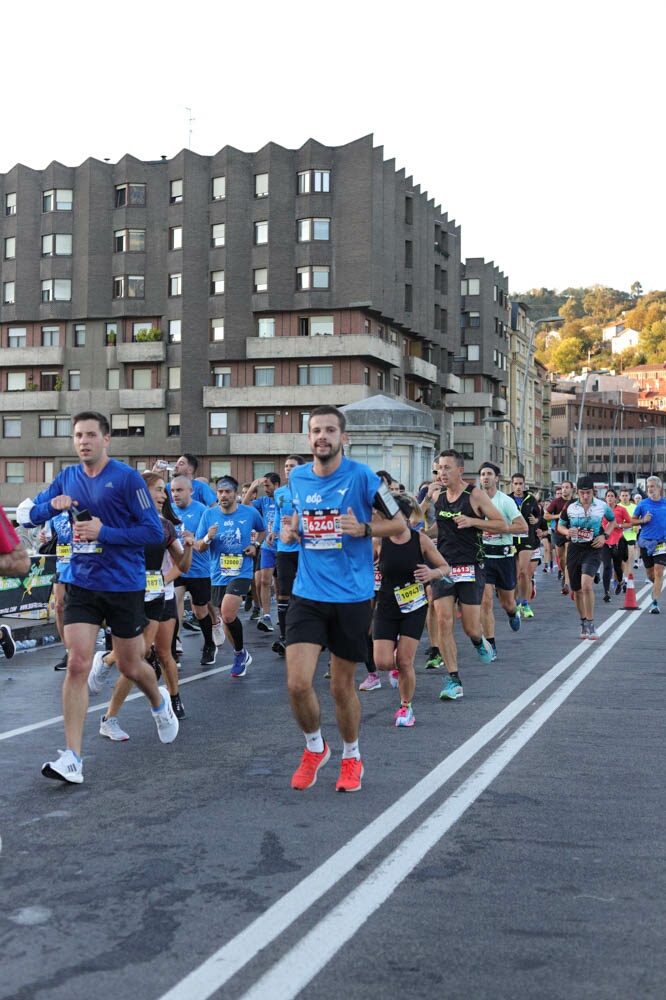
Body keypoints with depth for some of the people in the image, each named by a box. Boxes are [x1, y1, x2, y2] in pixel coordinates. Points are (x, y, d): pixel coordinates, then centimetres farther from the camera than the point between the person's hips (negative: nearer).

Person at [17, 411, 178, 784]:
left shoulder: (127, 478, -11)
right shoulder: (68, 477, 4)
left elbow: (154, 531, -13)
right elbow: (26, 515, 9)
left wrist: (103, 532, -20)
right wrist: (53, 504, -12)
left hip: (124, 585, -3)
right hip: (81, 584, 3)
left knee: (131, 666, 11)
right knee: (77, 664, -9)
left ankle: (160, 702, 46)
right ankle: (72, 759, -8)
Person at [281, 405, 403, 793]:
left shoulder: (361, 476, -8)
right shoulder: (297, 478, 5)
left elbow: (399, 523, -1)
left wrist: (363, 529, -18)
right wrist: (291, 532, 1)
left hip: (352, 596, -3)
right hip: (308, 594, 3)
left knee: (342, 685, 9)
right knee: (298, 683, -9)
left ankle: (352, 757, 34)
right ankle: (315, 747, 21)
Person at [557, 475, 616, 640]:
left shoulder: (602, 506, -1)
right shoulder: (570, 507, 0)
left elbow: (612, 521, 16)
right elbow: (560, 525, 12)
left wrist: (604, 535, -1)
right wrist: (568, 532, -11)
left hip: (593, 549, -3)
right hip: (574, 548, 3)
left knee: (587, 585, -22)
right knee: (577, 590, 9)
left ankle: (590, 625, -11)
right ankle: (583, 623, 28)